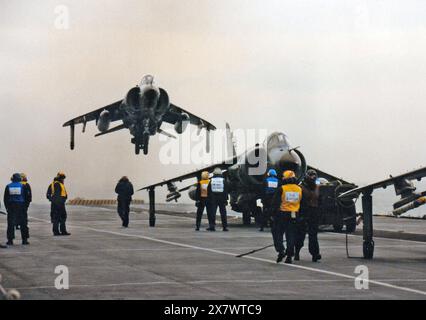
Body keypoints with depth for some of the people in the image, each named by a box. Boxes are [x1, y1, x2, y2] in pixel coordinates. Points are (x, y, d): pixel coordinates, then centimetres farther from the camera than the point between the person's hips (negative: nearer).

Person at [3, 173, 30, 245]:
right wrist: (25, 206, 9)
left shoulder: (8, 186, 1)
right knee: (23, 224, 6)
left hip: (11, 207, 1)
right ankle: (24, 240, 4)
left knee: (11, 224, 4)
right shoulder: (22, 186, -3)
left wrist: (7, 207, 10)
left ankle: (10, 240, 0)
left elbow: (5, 199, 3)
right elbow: (25, 197, 0)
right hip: (20, 206, -1)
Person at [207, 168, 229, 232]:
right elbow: (226, 191, -1)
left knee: (212, 212, 0)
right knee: (223, 213, 5)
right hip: (222, 199, 0)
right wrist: (226, 199, 2)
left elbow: (208, 191, 2)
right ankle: (225, 227, 5)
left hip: (213, 199, 0)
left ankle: (212, 226, -8)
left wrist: (209, 199, 7)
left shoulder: (211, 180, 1)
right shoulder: (223, 180, 0)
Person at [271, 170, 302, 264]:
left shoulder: (281, 189, -9)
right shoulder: (299, 189, 5)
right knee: (291, 235, 9)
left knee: (277, 233, 8)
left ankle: (281, 250, -9)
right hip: (294, 216, 4)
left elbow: (275, 203, -8)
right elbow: (302, 204, 12)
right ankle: (289, 256, 7)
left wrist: (274, 215, 0)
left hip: (282, 215, -4)